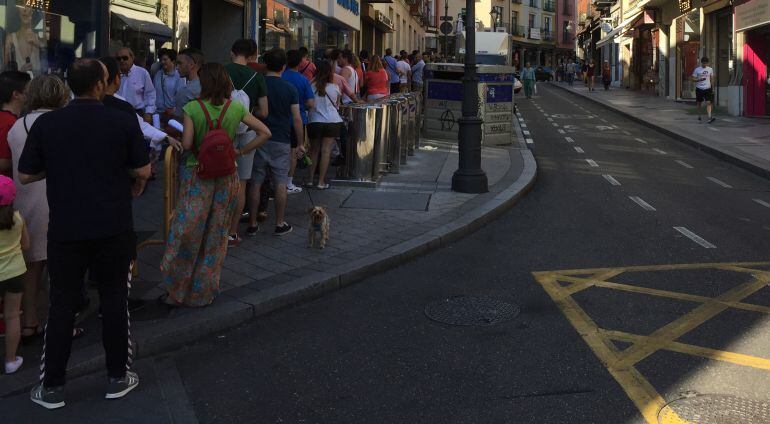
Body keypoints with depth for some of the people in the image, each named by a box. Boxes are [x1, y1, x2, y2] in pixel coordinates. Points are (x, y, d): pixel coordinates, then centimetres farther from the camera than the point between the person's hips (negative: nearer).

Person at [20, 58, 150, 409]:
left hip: (65, 230, 1)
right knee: (114, 301, 12)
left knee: (62, 305, 10)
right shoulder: (124, 122, -8)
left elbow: (26, 176, 1)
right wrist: (134, 184, 20)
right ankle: (118, 377, 22)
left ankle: (51, 387, 18)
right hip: (114, 228, -1)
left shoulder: (45, 124, -5)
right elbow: (143, 172, -3)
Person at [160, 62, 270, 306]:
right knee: (216, 235, 13)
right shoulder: (236, 109, -2)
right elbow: (264, 133, -1)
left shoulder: (193, 108, -11)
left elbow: (186, 143, -18)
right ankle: (204, 292, 23)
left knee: (186, 232, 6)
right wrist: (241, 151, 3)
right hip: (226, 177, 3)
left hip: (197, 175, -3)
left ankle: (175, 291, 14)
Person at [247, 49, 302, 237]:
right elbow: (297, 118, -5)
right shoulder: (290, 88, -3)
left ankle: (252, 224, 9)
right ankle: (280, 224, 10)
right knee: (280, 184, 6)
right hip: (281, 141, -1)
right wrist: (300, 143, 4)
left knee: (255, 183, 6)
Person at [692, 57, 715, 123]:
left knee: (708, 103, -11)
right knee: (699, 103, 10)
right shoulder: (697, 70, -1)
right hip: (699, 88, -1)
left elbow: (712, 79, 13)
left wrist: (712, 88, 11)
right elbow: (693, 78, -2)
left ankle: (709, 118, -20)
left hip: (707, 88, 1)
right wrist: (699, 79, -20)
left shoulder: (710, 69, 6)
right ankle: (699, 116, 30)